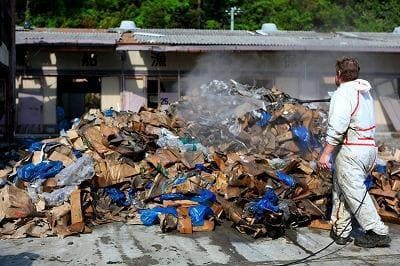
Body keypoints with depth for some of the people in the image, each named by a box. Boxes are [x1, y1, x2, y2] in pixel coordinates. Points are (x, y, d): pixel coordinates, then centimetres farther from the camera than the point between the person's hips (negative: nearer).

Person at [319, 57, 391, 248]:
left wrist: (325, 153, -20)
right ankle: (340, 231, 20)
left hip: (350, 150, -9)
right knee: (341, 189, 16)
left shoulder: (343, 93, -12)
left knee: (355, 192, -3)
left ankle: (377, 232, -1)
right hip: (369, 147, 9)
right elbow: (368, 122, 15)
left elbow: (337, 128, -22)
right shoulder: (365, 92, 15)